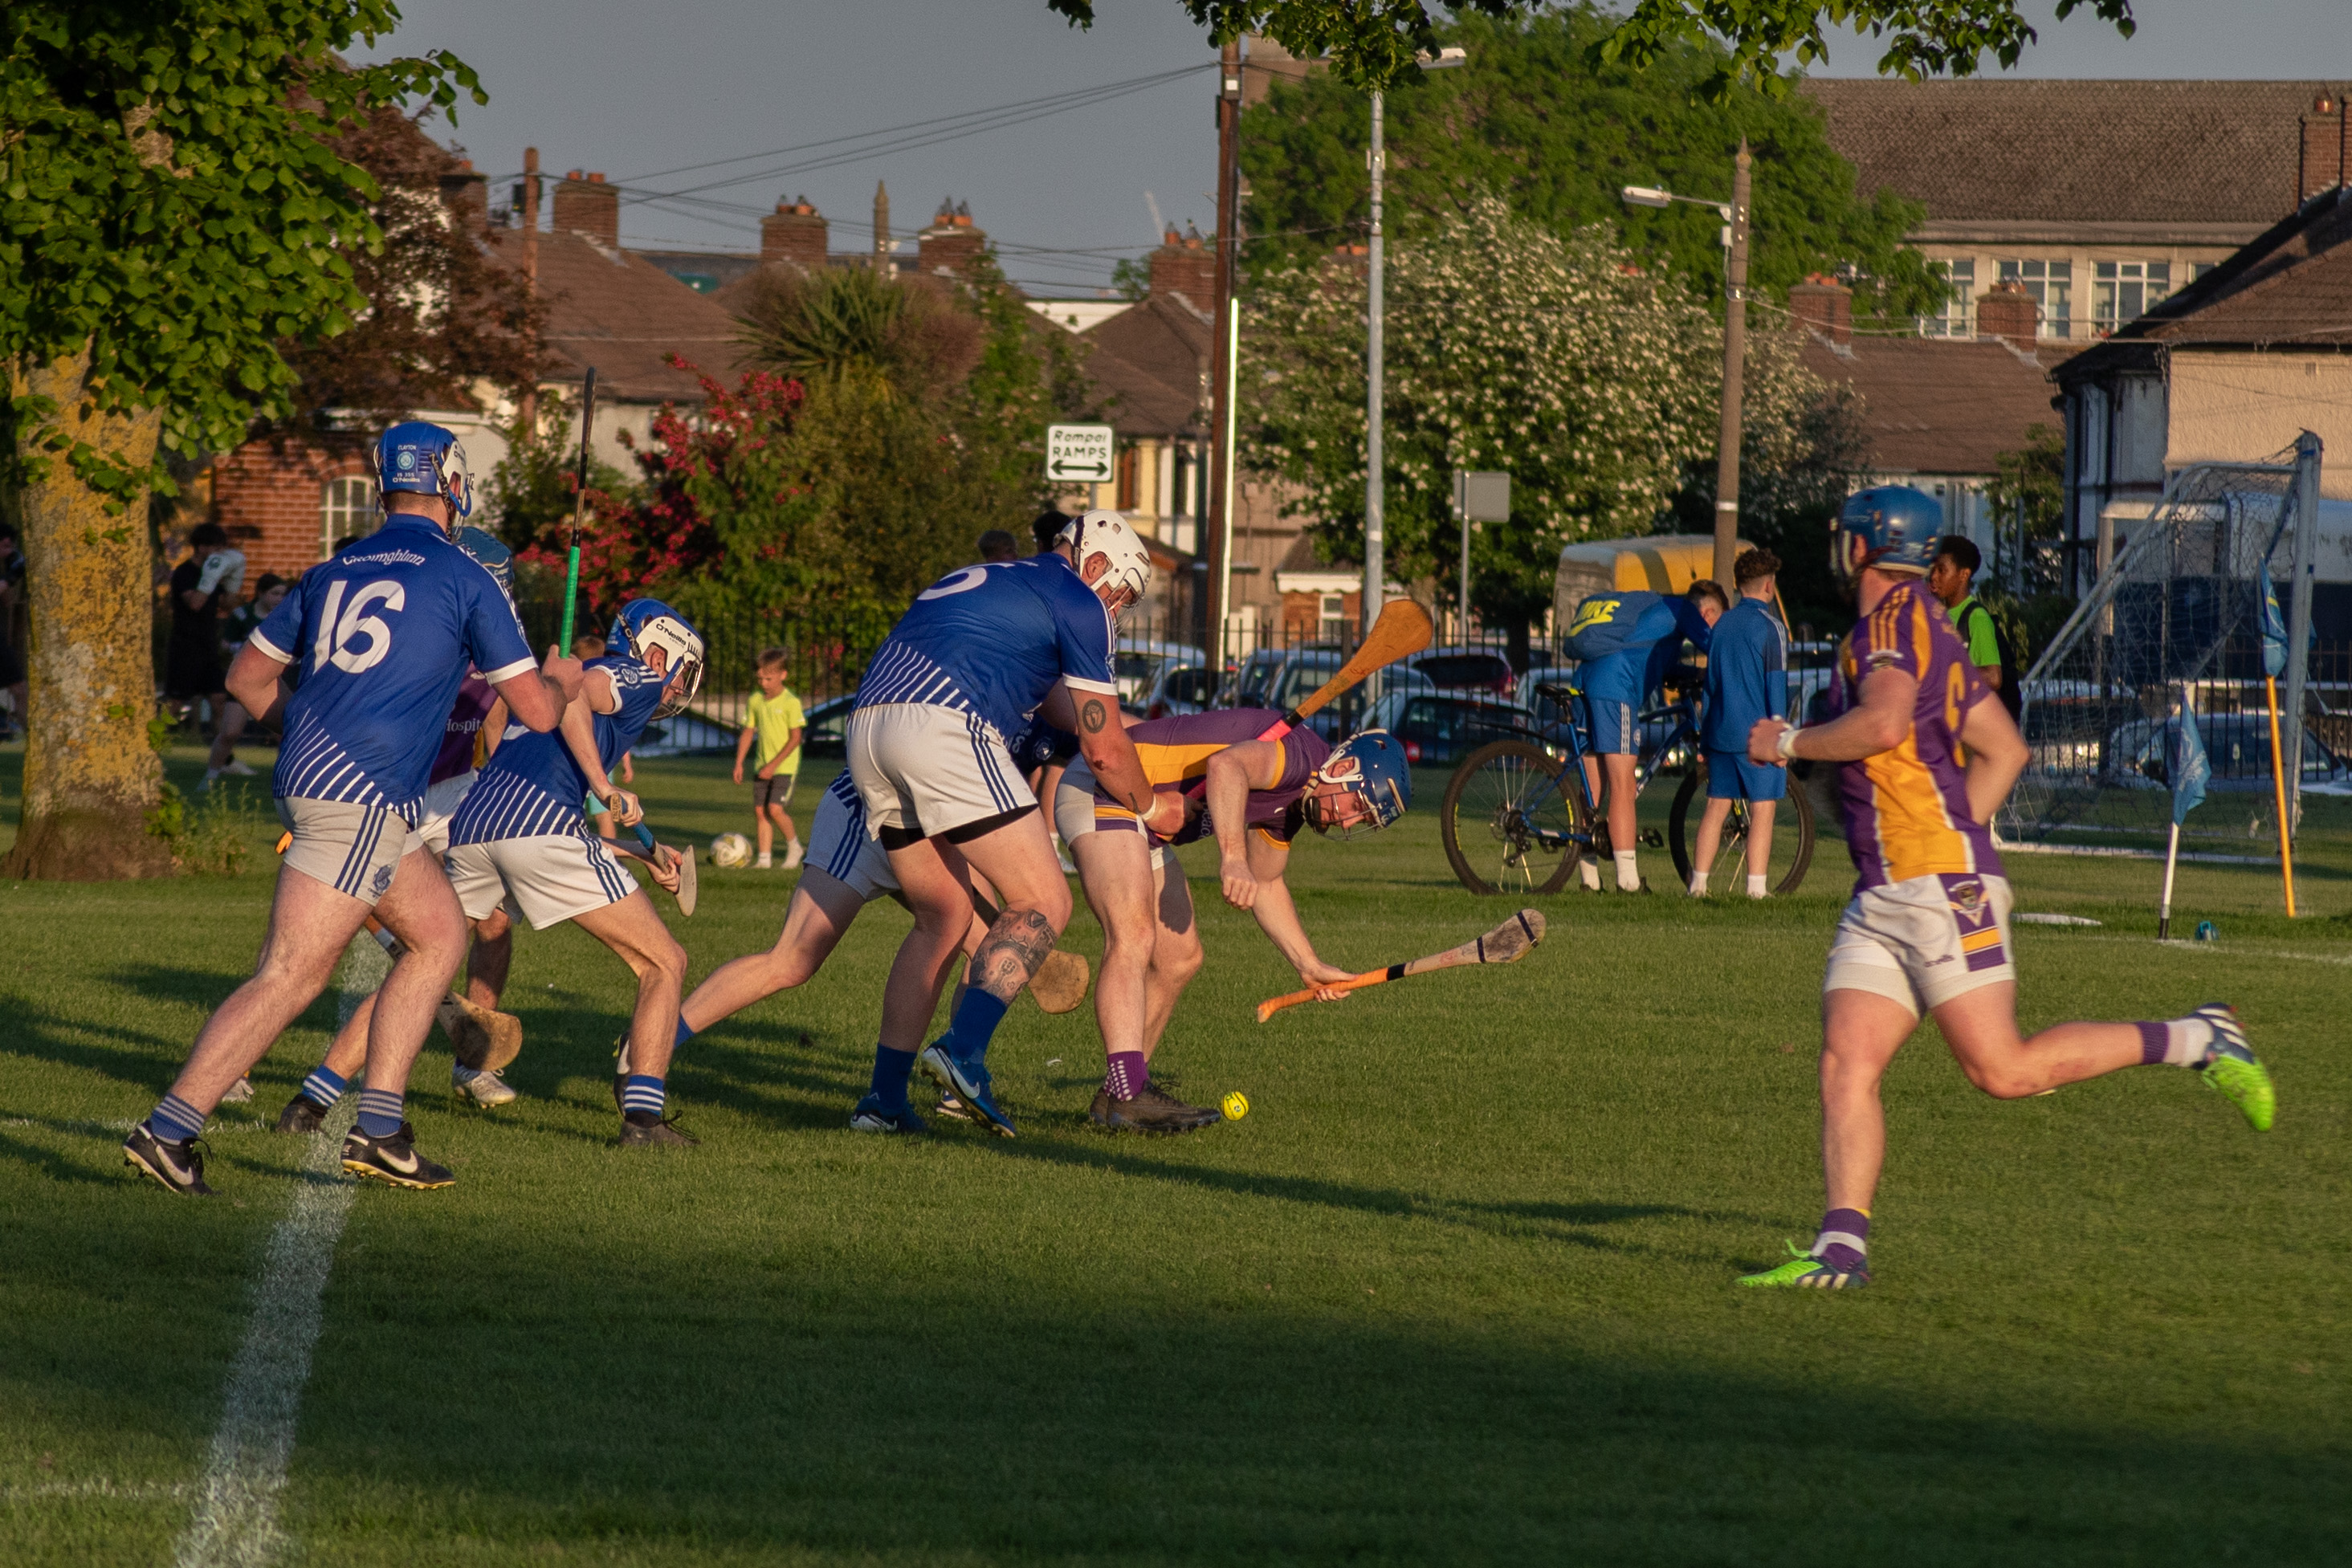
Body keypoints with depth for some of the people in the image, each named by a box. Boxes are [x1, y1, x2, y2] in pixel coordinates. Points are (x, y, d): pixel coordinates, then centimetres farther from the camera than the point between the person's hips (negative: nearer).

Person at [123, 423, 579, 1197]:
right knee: (289, 978, -9)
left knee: (440, 933, 18)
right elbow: (536, 711, -1)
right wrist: (561, 679, 23)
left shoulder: (331, 574, 16)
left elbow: (248, 677, 24)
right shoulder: (464, 579, -3)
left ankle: (378, 1127, 14)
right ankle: (168, 1130, -14)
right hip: (361, 802, -8)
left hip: (308, 779, 8)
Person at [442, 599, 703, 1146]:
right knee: (664, 965, 3)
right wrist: (606, 788, -14)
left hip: (472, 825, 8)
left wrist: (640, 853, 39)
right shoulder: (635, 677, 12)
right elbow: (575, 690, -12)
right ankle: (643, 1115, -11)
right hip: (539, 825, -7)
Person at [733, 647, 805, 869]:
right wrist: (739, 763, 6)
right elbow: (748, 733, 12)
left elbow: (795, 738, -13)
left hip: (785, 765, -6)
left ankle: (793, 846, 6)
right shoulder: (755, 700, 5)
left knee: (775, 809, -16)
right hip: (762, 766, 6)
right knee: (760, 811, 1)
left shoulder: (791, 702, -12)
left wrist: (774, 764, -17)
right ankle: (764, 857, 6)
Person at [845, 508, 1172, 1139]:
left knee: (944, 916, 19)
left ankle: (884, 1094, 14)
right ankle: (963, 1050, -23)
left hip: (868, 729, 8)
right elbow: (1104, 751, 10)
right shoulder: (1077, 604, 8)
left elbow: (1056, 704, 42)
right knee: (1043, 904, -4)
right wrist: (1152, 809, 28)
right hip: (944, 729, -8)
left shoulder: (979, 582, 33)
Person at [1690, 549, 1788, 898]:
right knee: (1762, 810, -3)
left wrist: (1706, 733, 23)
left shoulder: (1722, 624, 12)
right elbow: (1776, 686, -11)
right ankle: (1757, 888, -8)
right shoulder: (1769, 627, -8)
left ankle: (1698, 883, 9)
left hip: (1721, 733, 6)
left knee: (1716, 807, 10)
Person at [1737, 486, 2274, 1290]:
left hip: (1942, 887, -10)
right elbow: (2005, 749, 25)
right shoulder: (1931, 633, 20)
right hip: (1882, 899, 10)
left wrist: (1788, 741, -13)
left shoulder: (1895, 619, -9)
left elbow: (1884, 721, -28)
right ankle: (1841, 1247, -10)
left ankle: (2194, 1040, 0)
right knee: (1846, 1063, -3)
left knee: (2004, 1070, -10)